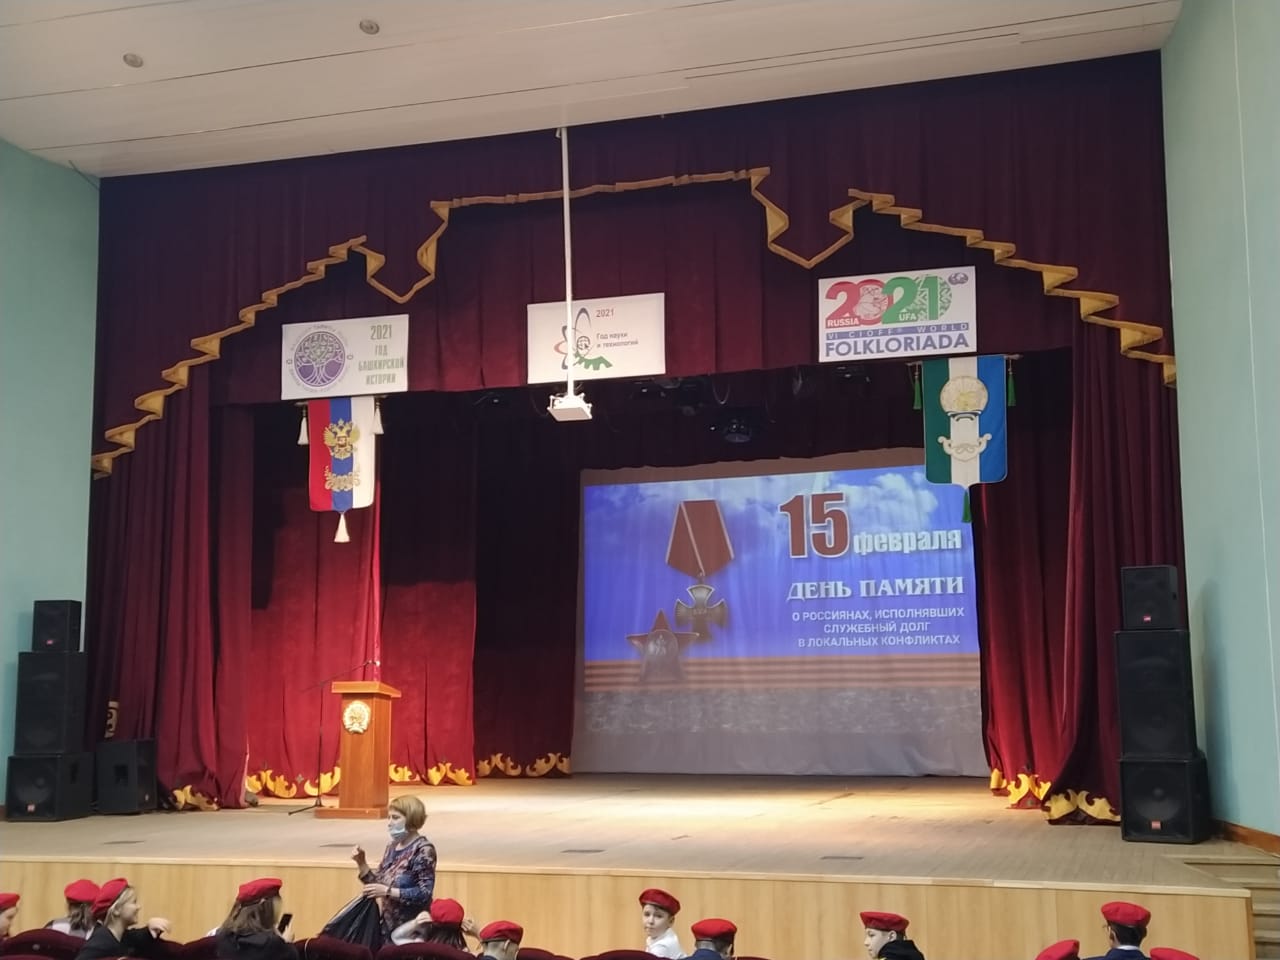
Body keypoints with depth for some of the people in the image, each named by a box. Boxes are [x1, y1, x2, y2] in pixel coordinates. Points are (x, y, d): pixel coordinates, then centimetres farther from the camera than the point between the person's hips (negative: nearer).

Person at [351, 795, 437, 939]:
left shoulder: (423, 850, -13)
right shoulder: (392, 847, 9)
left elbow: (424, 893, -20)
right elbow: (377, 884, 13)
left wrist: (388, 891, -24)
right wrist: (361, 862, 0)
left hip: (413, 929, -7)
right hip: (388, 925, 7)